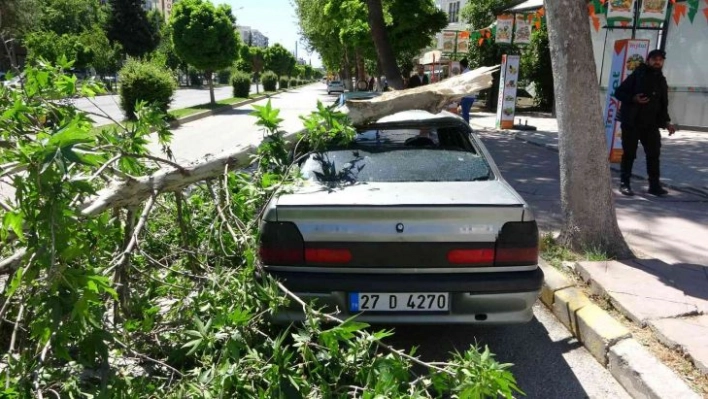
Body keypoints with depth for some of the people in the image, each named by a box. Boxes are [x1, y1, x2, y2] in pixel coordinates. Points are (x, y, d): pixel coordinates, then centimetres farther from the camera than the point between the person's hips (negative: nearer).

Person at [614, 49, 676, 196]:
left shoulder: (662, 81, 13)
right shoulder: (636, 76, -3)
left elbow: (663, 105, 18)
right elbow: (618, 92, -6)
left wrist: (666, 122, 8)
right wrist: (633, 99, -22)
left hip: (651, 125, 5)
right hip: (631, 123, -5)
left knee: (654, 154, 3)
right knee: (629, 154, 0)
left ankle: (654, 185, 10)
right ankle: (624, 184, 9)